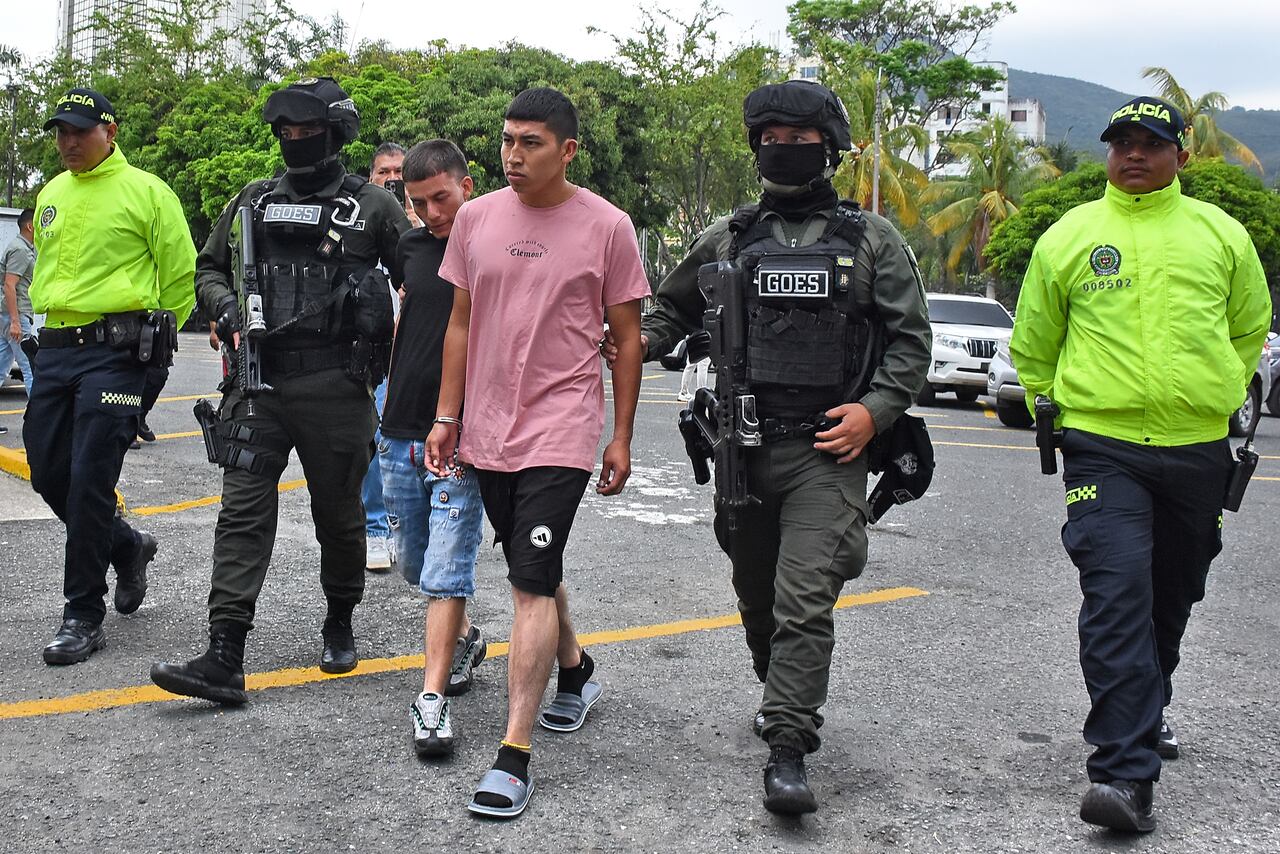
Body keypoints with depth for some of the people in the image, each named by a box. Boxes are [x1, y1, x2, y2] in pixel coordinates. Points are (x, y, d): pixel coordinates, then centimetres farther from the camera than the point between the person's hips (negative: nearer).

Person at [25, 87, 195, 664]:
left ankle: (84, 616, 2)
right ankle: (128, 547, 34)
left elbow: (182, 274, -2)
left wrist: (152, 337, 2)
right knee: (47, 474, 9)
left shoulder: (146, 191, -4)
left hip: (114, 352, -7)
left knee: (89, 481, -8)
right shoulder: (52, 194, 15)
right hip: (54, 350, 7)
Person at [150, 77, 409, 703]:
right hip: (259, 381, 3)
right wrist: (226, 308, 1)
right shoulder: (254, 202, 14)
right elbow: (209, 268, 21)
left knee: (338, 513, 9)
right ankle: (224, 658, -7)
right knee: (242, 510, -5)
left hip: (335, 386, -3)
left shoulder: (371, 205, 4)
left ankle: (340, 624, 32)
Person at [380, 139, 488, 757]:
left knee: (445, 570, -6)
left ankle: (432, 696, -3)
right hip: (400, 436, 6)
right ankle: (464, 637, 39)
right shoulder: (410, 247, 8)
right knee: (414, 563, 17)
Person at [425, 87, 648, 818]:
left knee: (531, 583, -11)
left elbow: (628, 338, 0)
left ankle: (515, 756, -7)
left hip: (561, 428, -5)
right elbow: (461, 323, 12)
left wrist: (621, 438, -1)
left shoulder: (607, 226, -5)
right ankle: (576, 673, 44)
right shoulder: (477, 218, 5)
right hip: (490, 429, 5)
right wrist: (447, 417, 8)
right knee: (535, 571, 19)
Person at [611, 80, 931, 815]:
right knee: (758, 597, 16)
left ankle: (788, 751, -10)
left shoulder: (871, 239, 4)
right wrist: (641, 342, -1)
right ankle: (786, 699, 40)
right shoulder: (728, 238, 10)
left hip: (827, 452, -3)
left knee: (805, 601, -14)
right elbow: (676, 307, 20)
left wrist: (876, 409, -10)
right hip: (742, 448, 4)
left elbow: (911, 336, 4)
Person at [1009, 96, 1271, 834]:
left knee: (1172, 598, 17)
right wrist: (1056, 409, 11)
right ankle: (1127, 774, -16)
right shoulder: (1068, 237, 2)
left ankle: (1147, 712, 42)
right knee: (1117, 596, -15)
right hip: (1103, 447, -3)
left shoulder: (1222, 235, 7)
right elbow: (1033, 344, 12)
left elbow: (1251, 326, 21)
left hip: (1198, 449, 3)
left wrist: (1218, 394, 15)